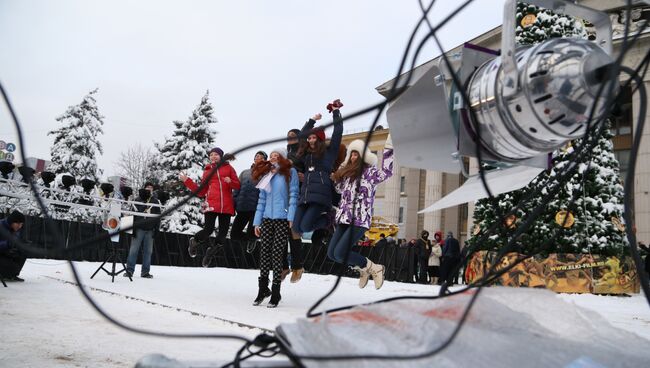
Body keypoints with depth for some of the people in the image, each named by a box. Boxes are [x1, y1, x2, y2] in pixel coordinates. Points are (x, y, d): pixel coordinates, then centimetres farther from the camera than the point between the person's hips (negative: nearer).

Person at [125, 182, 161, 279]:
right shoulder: (138, 200, 5)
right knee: (133, 250, -5)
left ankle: (145, 272, 10)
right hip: (139, 228, -2)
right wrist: (133, 228, -7)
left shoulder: (155, 201, 11)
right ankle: (129, 270, -1)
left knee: (148, 251, 5)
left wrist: (156, 229, 2)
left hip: (150, 230, 2)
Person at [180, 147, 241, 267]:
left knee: (222, 235, 1)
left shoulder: (228, 168, 14)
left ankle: (211, 252, 29)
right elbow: (201, 192, 13)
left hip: (226, 206, 1)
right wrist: (187, 181, 11)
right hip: (211, 204, -1)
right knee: (208, 230, -15)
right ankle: (194, 242, 18)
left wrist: (230, 182, -10)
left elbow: (238, 185, 10)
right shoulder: (207, 171, 15)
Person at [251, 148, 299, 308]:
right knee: (264, 252, 4)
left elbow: (293, 195, -6)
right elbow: (262, 200, 15)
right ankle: (263, 289, 15)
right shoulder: (266, 175, 15)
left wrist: (291, 217, -14)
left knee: (277, 254, -3)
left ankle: (275, 292, 5)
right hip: (267, 219, 5)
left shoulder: (290, 172, -1)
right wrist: (257, 222, 10)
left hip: (282, 219, -5)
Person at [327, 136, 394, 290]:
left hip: (360, 220, -8)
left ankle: (374, 268, 1)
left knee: (340, 253, -19)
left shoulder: (369, 172, -3)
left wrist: (388, 148, -23)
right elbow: (339, 190, 34)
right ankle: (364, 269, 23)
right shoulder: (347, 173, 19)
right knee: (331, 253, 3)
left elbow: (386, 172, -23)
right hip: (344, 219, 8)